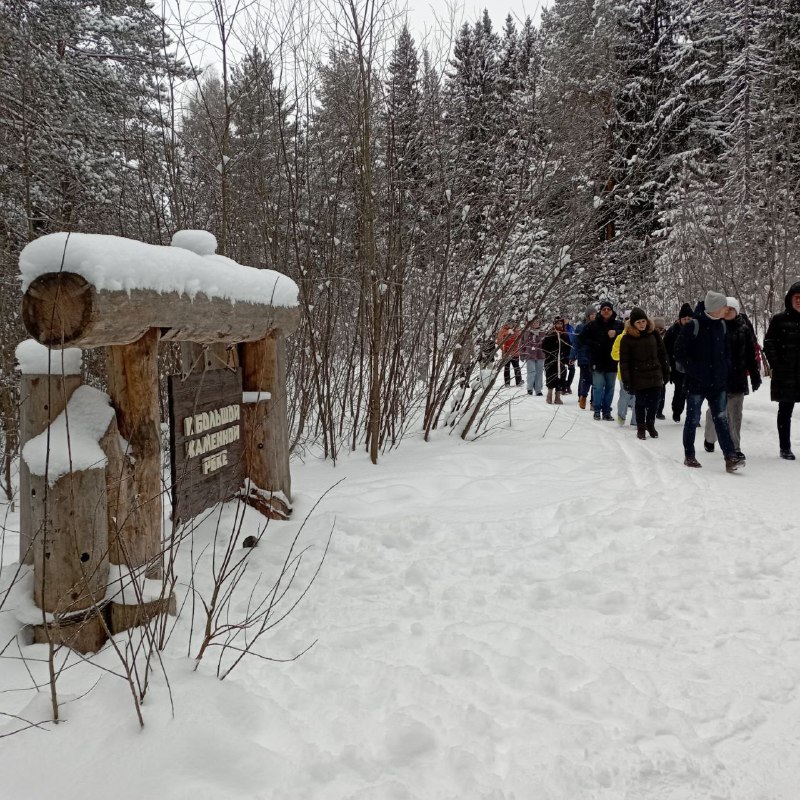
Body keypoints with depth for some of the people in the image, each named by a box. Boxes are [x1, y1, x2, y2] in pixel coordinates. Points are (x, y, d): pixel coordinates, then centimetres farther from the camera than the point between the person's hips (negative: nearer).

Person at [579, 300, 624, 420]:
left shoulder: (618, 324, 3)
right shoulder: (593, 324, 0)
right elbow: (582, 337, 5)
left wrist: (616, 333, -19)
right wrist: (594, 345, -7)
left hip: (612, 361, 2)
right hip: (598, 361, -2)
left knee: (610, 387, 8)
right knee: (598, 386, -2)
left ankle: (607, 411, 16)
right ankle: (597, 410, 10)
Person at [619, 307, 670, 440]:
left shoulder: (653, 333, 3)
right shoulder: (627, 338, -6)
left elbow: (662, 354, 10)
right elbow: (624, 361, -5)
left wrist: (666, 373, 9)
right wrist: (626, 381, -8)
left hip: (655, 376, 3)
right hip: (639, 378, -2)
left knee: (654, 402, 5)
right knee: (641, 403, 4)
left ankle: (650, 425, 26)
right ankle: (641, 427, 22)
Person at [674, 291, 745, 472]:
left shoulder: (721, 325, 7)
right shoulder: (693, 326, -13)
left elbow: (725, 351, 18)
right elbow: (679, 352, -11)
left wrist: (724, 372, 7)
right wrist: (693, 370, -15)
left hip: (717, 382, 5)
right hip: (696, 383, -5)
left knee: (721, 419, 0)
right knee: (693, 420, 6)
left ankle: (731, 458, -5)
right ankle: (689, 456, 19)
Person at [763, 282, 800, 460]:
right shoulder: (779, 319, -1)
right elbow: (769, 343, -1)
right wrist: (776, 365, -8)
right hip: (785, 374, -2)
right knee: (785, 411, 7)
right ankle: (785, 448, 14)